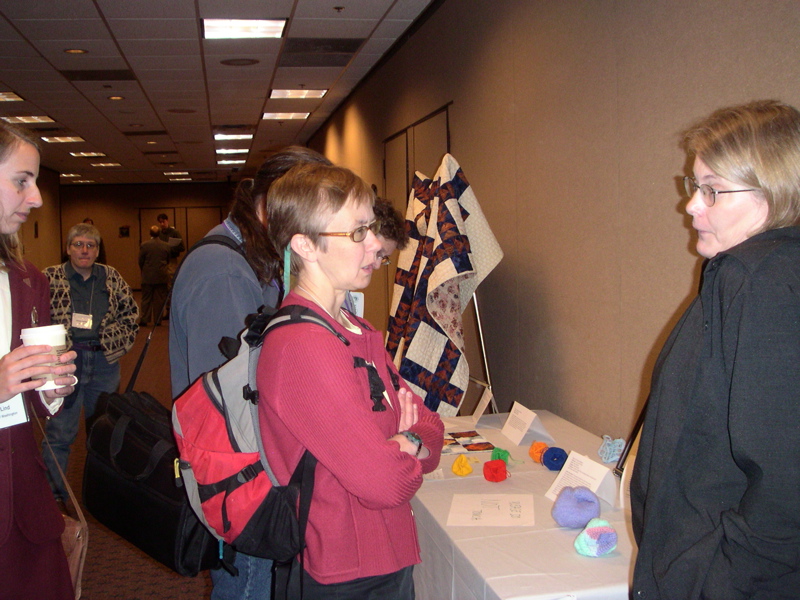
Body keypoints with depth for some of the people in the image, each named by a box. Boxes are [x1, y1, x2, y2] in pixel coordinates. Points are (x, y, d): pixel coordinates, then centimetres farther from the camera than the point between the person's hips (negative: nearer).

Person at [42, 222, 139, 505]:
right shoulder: (50, 278, 0)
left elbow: (130, 311, 13)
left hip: (104, 361, 3)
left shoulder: (111, 277, 8)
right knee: (59, 431, -1)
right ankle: (54, 495, 11)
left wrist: (120, 342, 2)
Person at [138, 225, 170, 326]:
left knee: (146, 299, 7)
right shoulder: (166, 246, -2)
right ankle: (157, 320, 7)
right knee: (159, 299, 6)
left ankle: (144, 319, 6)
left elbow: (140, 261, -1)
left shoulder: (144, 245, -8)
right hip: (161, 277, 1)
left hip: (147, 276, -1)